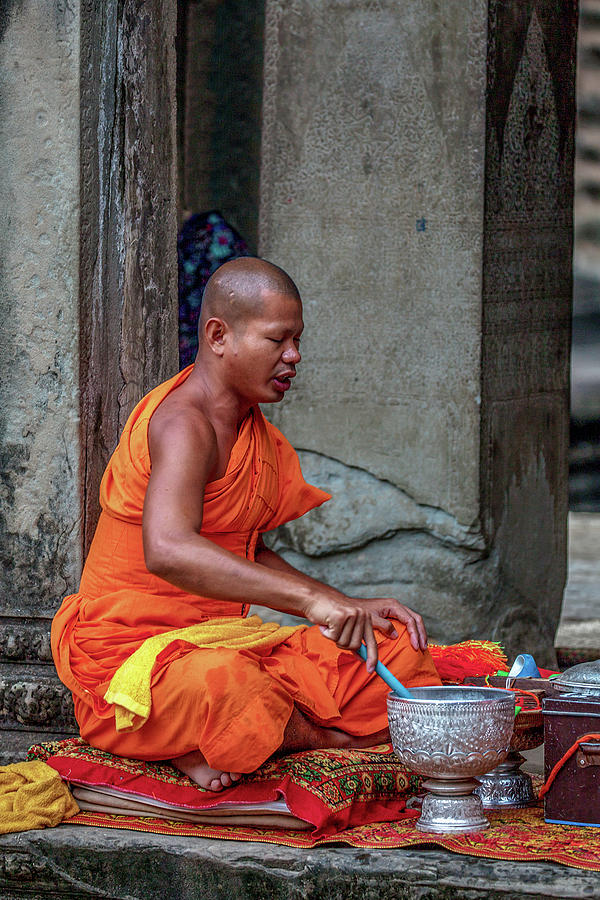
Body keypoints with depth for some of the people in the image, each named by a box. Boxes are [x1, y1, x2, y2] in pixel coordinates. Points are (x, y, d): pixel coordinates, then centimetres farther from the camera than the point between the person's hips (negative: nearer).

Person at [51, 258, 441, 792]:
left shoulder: (249, 428, 15)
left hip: (222, 640, 10)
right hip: (130, 647, -10)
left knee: (401, 654, -3)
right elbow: (167, 551, -38)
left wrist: (352, 608, 8)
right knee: (220, 683, -44)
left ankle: (205, 745, -11)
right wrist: (311, 598, -44)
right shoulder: (184, 423, -18)